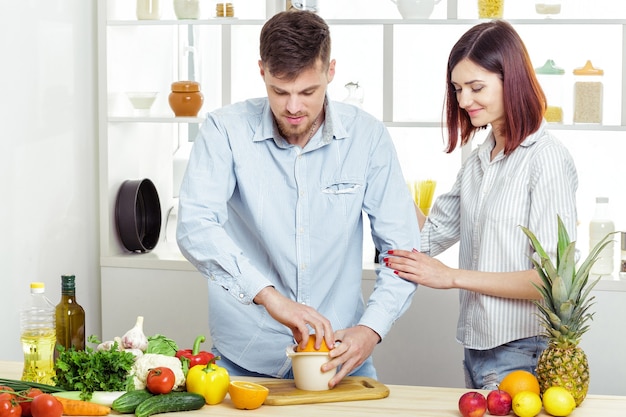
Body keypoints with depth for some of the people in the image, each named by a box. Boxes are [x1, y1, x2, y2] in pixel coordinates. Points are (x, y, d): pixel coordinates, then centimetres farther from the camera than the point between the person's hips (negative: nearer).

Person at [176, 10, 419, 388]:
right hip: (246, 358, -1)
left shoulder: (366, 136, -6)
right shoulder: (226, 130, -10)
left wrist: (371, 329, -21)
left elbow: (402, 250, -5)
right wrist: (268, 295, -37)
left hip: (340, 354, 2)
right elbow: (195, 226, -24)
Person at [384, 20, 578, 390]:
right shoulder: (479, 160, 12)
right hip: (477, 349, 8)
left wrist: (453, 276, -14)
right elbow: (431, 236, 15)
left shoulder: (547, 157, -14)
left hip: (523, 355, -8)